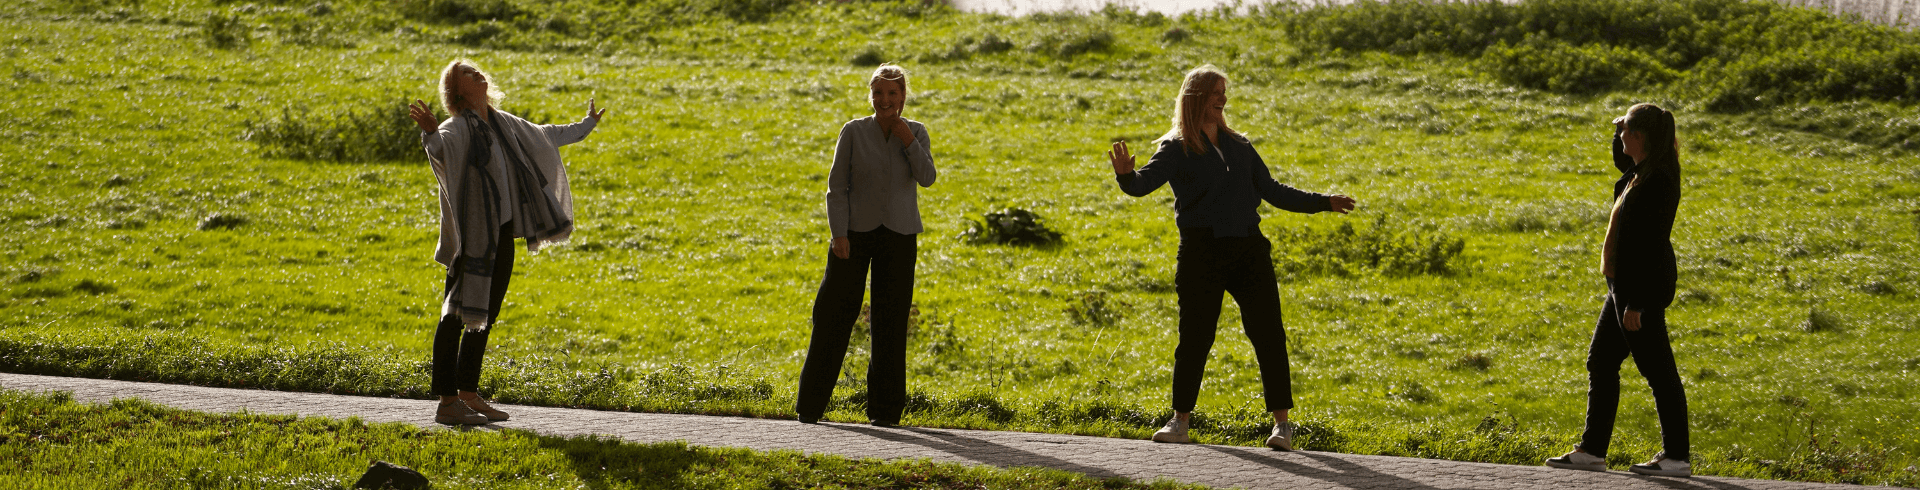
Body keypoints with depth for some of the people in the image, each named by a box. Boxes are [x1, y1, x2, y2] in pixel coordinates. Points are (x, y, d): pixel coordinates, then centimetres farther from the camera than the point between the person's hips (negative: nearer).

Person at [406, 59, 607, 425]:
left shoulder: (503, 124, 13)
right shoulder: (457, 128, -11)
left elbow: (544, 136, 31)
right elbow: (441, 148, -35)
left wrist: (586, 126, 44)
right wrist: (430, 134, -57)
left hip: (502, 235, 8)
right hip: (471, 237, -8)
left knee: (484, 317, 12)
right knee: (457, 315, -6)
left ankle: (469, 394, 20)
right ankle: (447, 402, -4)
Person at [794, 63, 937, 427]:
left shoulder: (916, 133, 4)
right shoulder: (854, 132, -1)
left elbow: (926, 178, -8)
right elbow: (837, 185, -2)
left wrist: (908, 141, -15)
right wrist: (839, 233, -10)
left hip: (898, 236, 1)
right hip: (856, 231, -1)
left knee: (890, 321, 2)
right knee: (835, 314, -2)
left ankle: (885, 408, 9)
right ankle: (811, 404, 5)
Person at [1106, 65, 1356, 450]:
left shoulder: (1238, 145, 16)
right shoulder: (1176, 148, 1)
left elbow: (1271, 190, 24)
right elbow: (1145, 183, -15)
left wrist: (1322, 202, 23)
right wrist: (1126, 175, -39)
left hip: (1248, 248, 4)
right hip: (1202, 251, -4)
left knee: (1269, 333, -3)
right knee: (1195, 338, 0)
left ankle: (1281, 423, 2)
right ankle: (1180, 421, 16)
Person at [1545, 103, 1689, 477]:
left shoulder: (1658, 181, -19)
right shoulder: (1641, 173, 10)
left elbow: (1650, 245, -23)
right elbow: (1622, 163, 37)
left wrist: (1635, 303, -23)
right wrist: (1619, 134, 16)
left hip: (1643, 286, -11)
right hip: (1626, 285, 11)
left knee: (1657, 370, -5)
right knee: (1600, 362, 14)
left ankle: (1676, 457, 0)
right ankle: (1592, 450, 18)